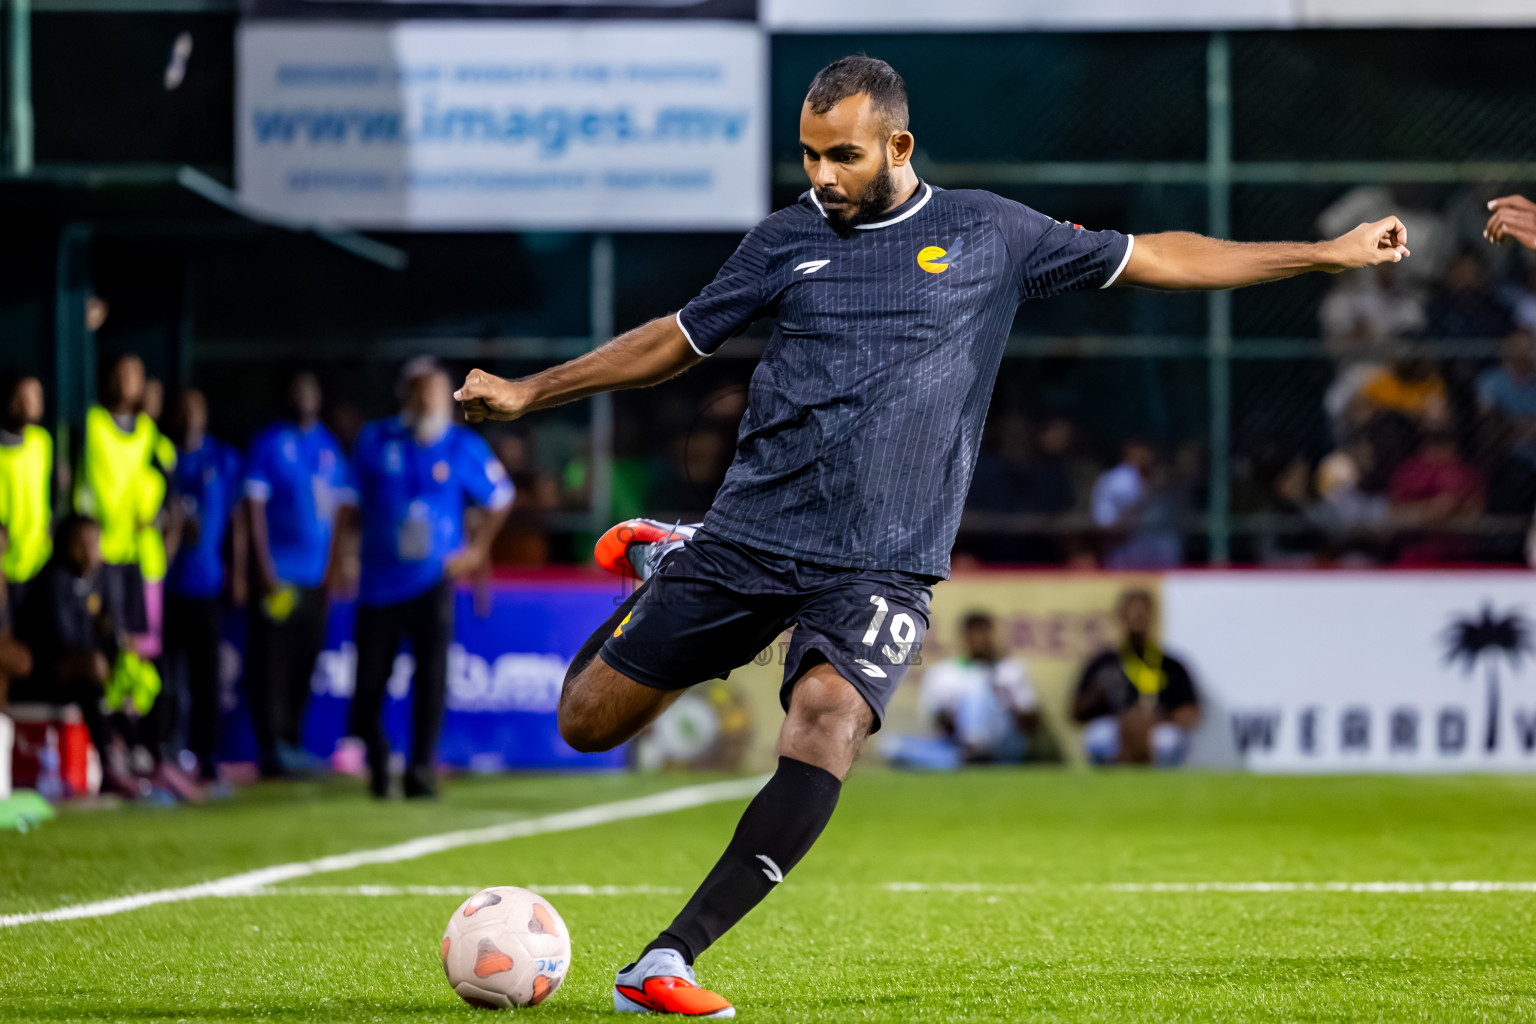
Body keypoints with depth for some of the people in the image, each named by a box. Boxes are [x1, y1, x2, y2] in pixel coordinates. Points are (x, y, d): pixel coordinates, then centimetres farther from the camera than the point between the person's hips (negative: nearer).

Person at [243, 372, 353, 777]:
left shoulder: (329, 446, 14)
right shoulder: (269, 443, -1)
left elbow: (337, 508, 16)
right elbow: (255, 507, -4)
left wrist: (332, 571, 9)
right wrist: (264, 569, -11)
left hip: (316, 577, 5)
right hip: (279, 574, -5)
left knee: (304, 664, 6)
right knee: (272, 663, -7)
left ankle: (292, 744, 13)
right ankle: (272, 747, -5)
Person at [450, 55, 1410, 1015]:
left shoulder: (989, 232, 7)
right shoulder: (786, 240, 10)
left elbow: (1156, 257, 13)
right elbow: (678, 339, 22)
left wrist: (1329, 252, 13)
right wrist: (528, 392, 20)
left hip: (881, 564, -2)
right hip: (749, 534, 2)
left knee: (827, 720, -30)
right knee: (589, 719, 1)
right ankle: (664, 567, 35)